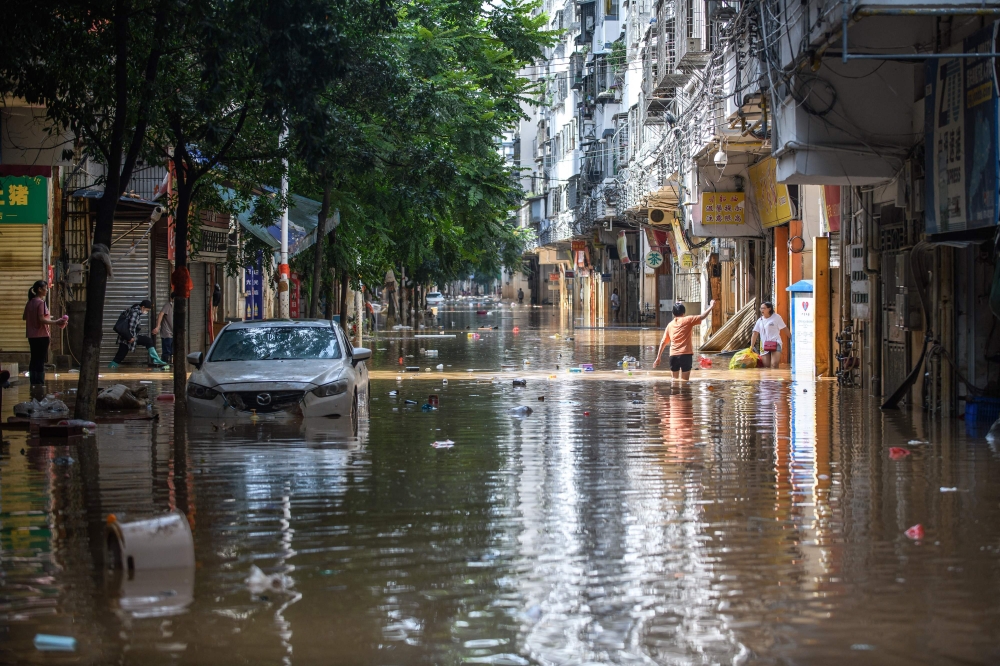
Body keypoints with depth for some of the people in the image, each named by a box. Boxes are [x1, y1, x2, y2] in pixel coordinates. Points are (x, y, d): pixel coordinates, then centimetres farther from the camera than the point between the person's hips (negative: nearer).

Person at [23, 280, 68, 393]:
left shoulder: (30, 302, 10)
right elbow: (41, 319, -21)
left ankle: (33, 386, 16)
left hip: (31, 336, 8)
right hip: (41, 335, -8)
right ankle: (40, 387, -5)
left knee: (34, 360, 12)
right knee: (41, 361, -4)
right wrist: (56, 322, -17)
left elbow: (25, 317, 16)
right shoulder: (41, 302, -15)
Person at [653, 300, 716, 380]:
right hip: (686, 355, -4)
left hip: (673, 355, 4)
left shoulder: (670, 325, 13)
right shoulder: (687, 320, 0)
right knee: (684, 381, -2)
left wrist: (658, 357, 19)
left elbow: (663, 342, 14)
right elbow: (702, 317, -5)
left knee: (675, 380, 14)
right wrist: (711, 306, 9)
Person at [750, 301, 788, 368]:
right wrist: (752, 346, 1)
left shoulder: (776, 317, 3)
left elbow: (784, 329, 7)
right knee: (766, 366, 2)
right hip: (764, 347, 5)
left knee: (774, 364, -21)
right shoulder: (760, 321, 14)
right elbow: (755, 333, 9)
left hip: (775, 344, -5)